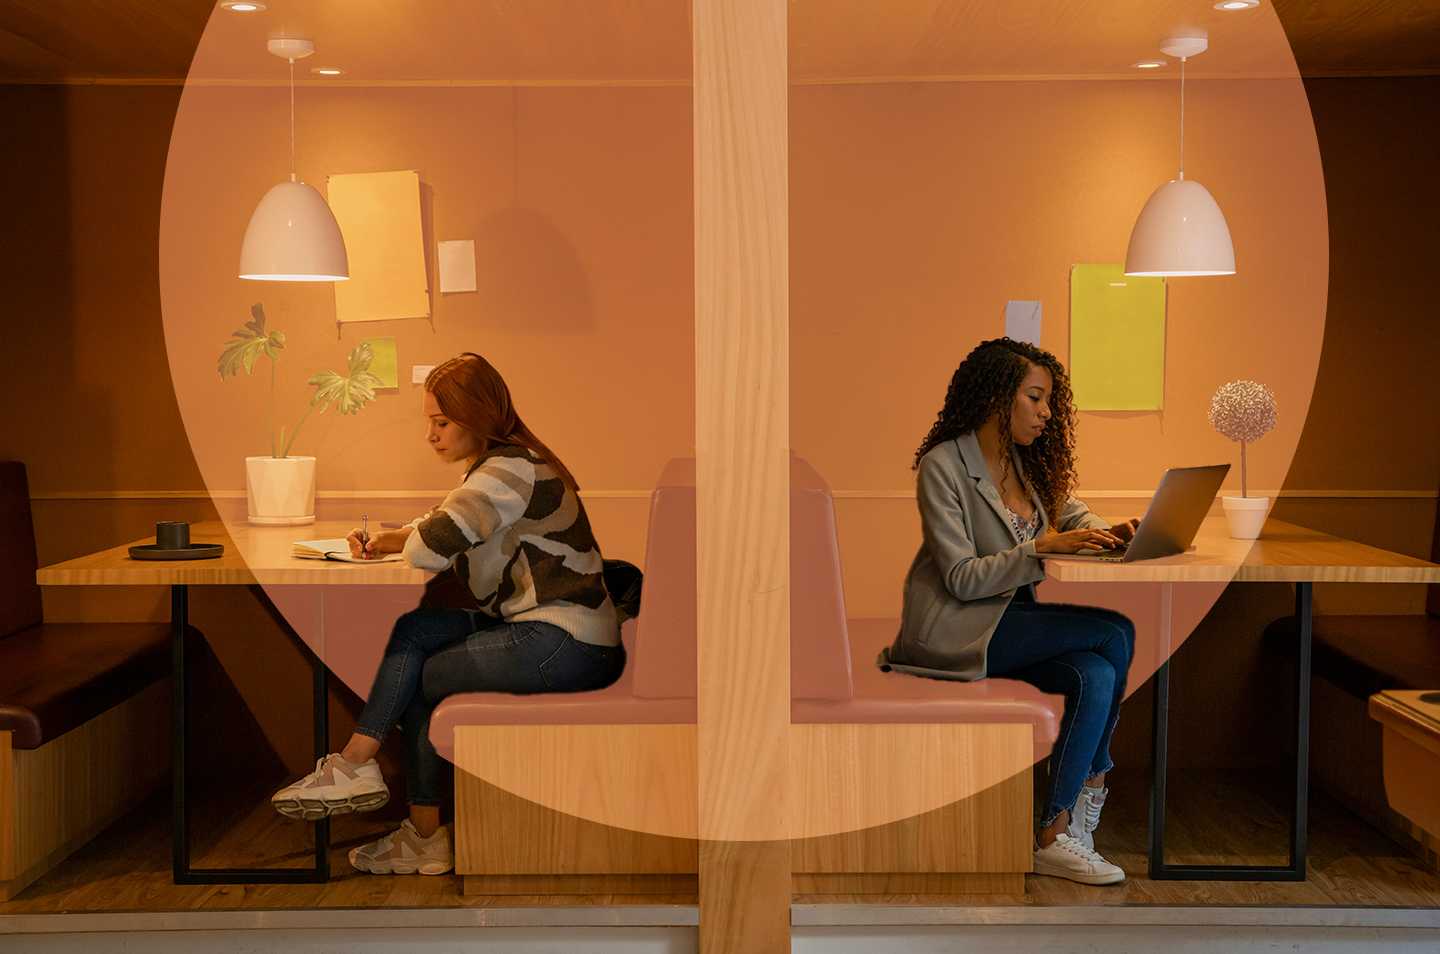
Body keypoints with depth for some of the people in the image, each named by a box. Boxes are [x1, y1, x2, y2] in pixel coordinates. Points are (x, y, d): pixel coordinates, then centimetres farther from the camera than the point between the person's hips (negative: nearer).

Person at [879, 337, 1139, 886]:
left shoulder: (1026, 461, 11)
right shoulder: (943, 465, -12)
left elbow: (1070, 512, 26)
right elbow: (962, 579, -16)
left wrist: (1105, 532, 2)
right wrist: (1042, 547, -24)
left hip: (1011, 622, 7)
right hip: (956, 631, -7)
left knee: (1096, 676, -23)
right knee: (1116, 633, -19)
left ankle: (1056, 836, -16)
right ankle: (1090, 790, -8)